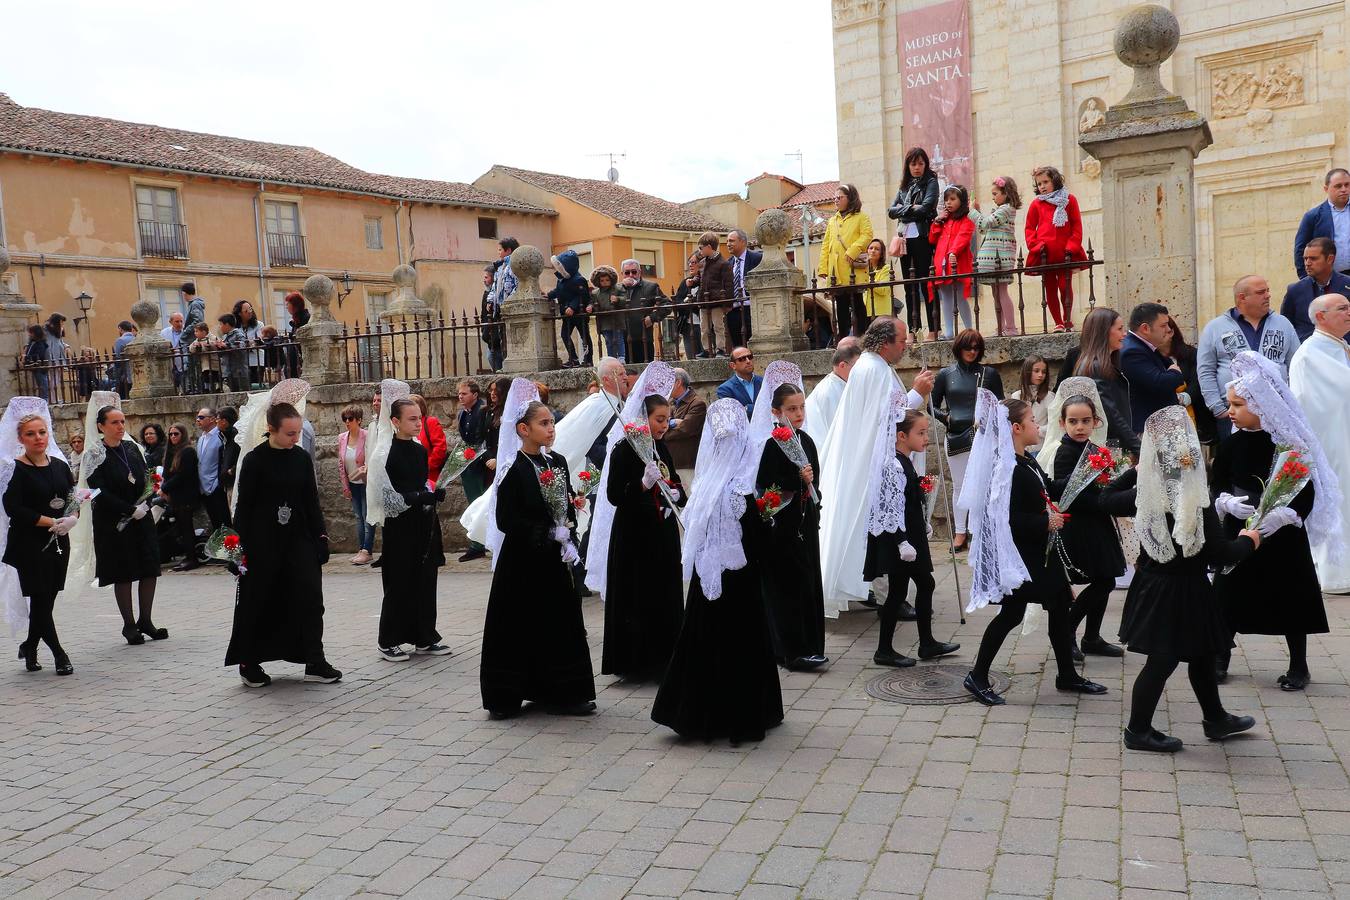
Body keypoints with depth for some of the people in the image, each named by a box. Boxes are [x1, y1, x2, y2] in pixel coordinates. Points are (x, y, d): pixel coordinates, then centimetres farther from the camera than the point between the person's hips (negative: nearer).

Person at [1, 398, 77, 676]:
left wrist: (72, 518, -8)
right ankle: (58, 653, 7)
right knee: (40, 597, -3)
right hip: (29, 543, -5)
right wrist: (51, 521, -15)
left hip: (59, 540, 5)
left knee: (47, 597, 10)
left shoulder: (59, 465, 9)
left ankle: (30, 647, 29)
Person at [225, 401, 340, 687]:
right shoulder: (254, 460, -7)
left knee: (309, 598, -2)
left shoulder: (302, 459, 5)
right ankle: (248, 664, 21)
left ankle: (314, 663, 6)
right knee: (258, 603, 6)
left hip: (297, 539, 4)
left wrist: (321, 537, 4)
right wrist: (241, 546, -9)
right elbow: (244, 506, -6)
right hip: (263, 543, -4)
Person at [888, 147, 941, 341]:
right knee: (909, 286, 5)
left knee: (926, 283, -7)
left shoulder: (930, 182, 3)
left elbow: (926, 208, -12)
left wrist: (903, 211, -1)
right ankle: (913, 330, 8)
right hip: (905, 238, 6)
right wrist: (910, 209, -7)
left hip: (922, 237, -6)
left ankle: (933, 330, -6)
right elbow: (891, 211, 8)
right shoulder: (904, 186, 18)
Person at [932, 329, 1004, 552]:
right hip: (956, 437, 2)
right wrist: (946, 417, -6)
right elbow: (933, 405, 12)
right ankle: (960, 532, 16)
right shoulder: (946, 375, 8)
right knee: (959, 486, 8)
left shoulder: (989, 373, 6)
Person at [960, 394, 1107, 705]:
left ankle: (1067, 675, 29)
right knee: (1012, 613, -1)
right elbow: (1006, 518, -27)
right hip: (1019, 554, -10)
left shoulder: (1028, 461, 8)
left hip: (1041, 550, 10)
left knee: (1060, 607, 15)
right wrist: (1046, 522, -20)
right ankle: (978, 676, 12)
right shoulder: (1006, 469, -22)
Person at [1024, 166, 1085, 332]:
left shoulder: (1069, 200, 6)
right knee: (1050, 288, 3)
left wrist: (1072, 246, -7)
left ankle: (1067, 320, 9)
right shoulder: (1036, 203, 8)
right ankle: (1058, 323, 10)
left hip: (1065, 253, -1)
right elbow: (1029, 228, 9)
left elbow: (1077, 226, 4)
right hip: (1045, 254, 1)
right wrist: (1035, 246, -5)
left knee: (1065, 286, -4)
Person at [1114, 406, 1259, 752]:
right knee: (1163, 660, 7)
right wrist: (1248, 541, 1)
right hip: (1181, 592, -7)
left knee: (1201, 654, 23)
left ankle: (1216, 719, 40)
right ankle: (1138, 730, 19)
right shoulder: (1194, 500, -24)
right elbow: (1219, 556, -18)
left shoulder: (1145, 491, -8)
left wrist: (1132, 474, 26)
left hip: (1153, 582, 7)